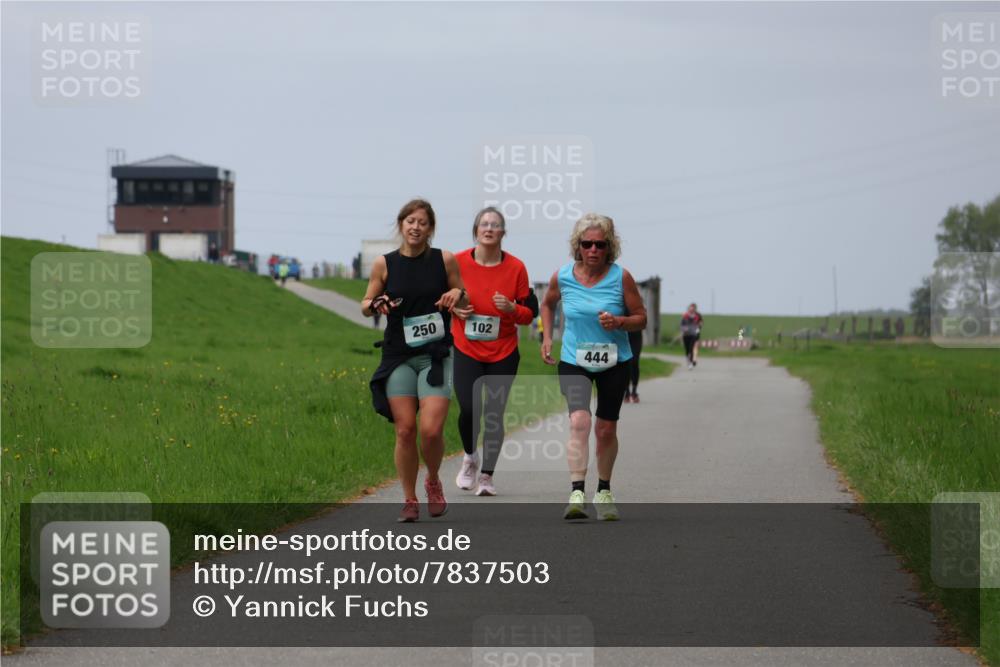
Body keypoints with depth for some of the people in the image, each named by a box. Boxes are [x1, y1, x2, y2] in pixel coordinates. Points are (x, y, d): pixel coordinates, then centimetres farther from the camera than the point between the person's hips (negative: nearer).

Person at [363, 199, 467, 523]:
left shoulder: (445, 260, 1)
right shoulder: (384, 264, 2)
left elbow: (465, 301, 13)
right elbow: (365, 306, 11)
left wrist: (458, 294, -10)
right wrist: (377, 304, -12)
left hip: (436, 355, -1)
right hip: (398, 356, 1)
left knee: (431, 429, -13)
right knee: (405, 430, -2)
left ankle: (433, 481, 17)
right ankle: (409, 500, 12)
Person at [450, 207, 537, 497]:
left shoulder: (516, 267, -3)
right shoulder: (458, 263, -5)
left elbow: (530, 313, 3)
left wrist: (511, 309, -18)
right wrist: (455, 308, -11)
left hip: (503, 353, 1)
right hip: (466, 350, -1)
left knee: (494, 414, 1)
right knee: (469, 409, -14)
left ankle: (487, 475, 17)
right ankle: (470, 458, 16)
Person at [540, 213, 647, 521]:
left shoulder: (621, 277, -10)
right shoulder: (563, 277, -6)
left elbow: (641, 318, -2)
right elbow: (548, 304, 16)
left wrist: (619, 322, -21)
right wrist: (547, 337, 5)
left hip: (614, 362, 1)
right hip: (573, 362, 0)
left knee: (606, 429, 9)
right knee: (579, 420, -22)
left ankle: (604, 492, 31)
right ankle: (576, 495, -29)